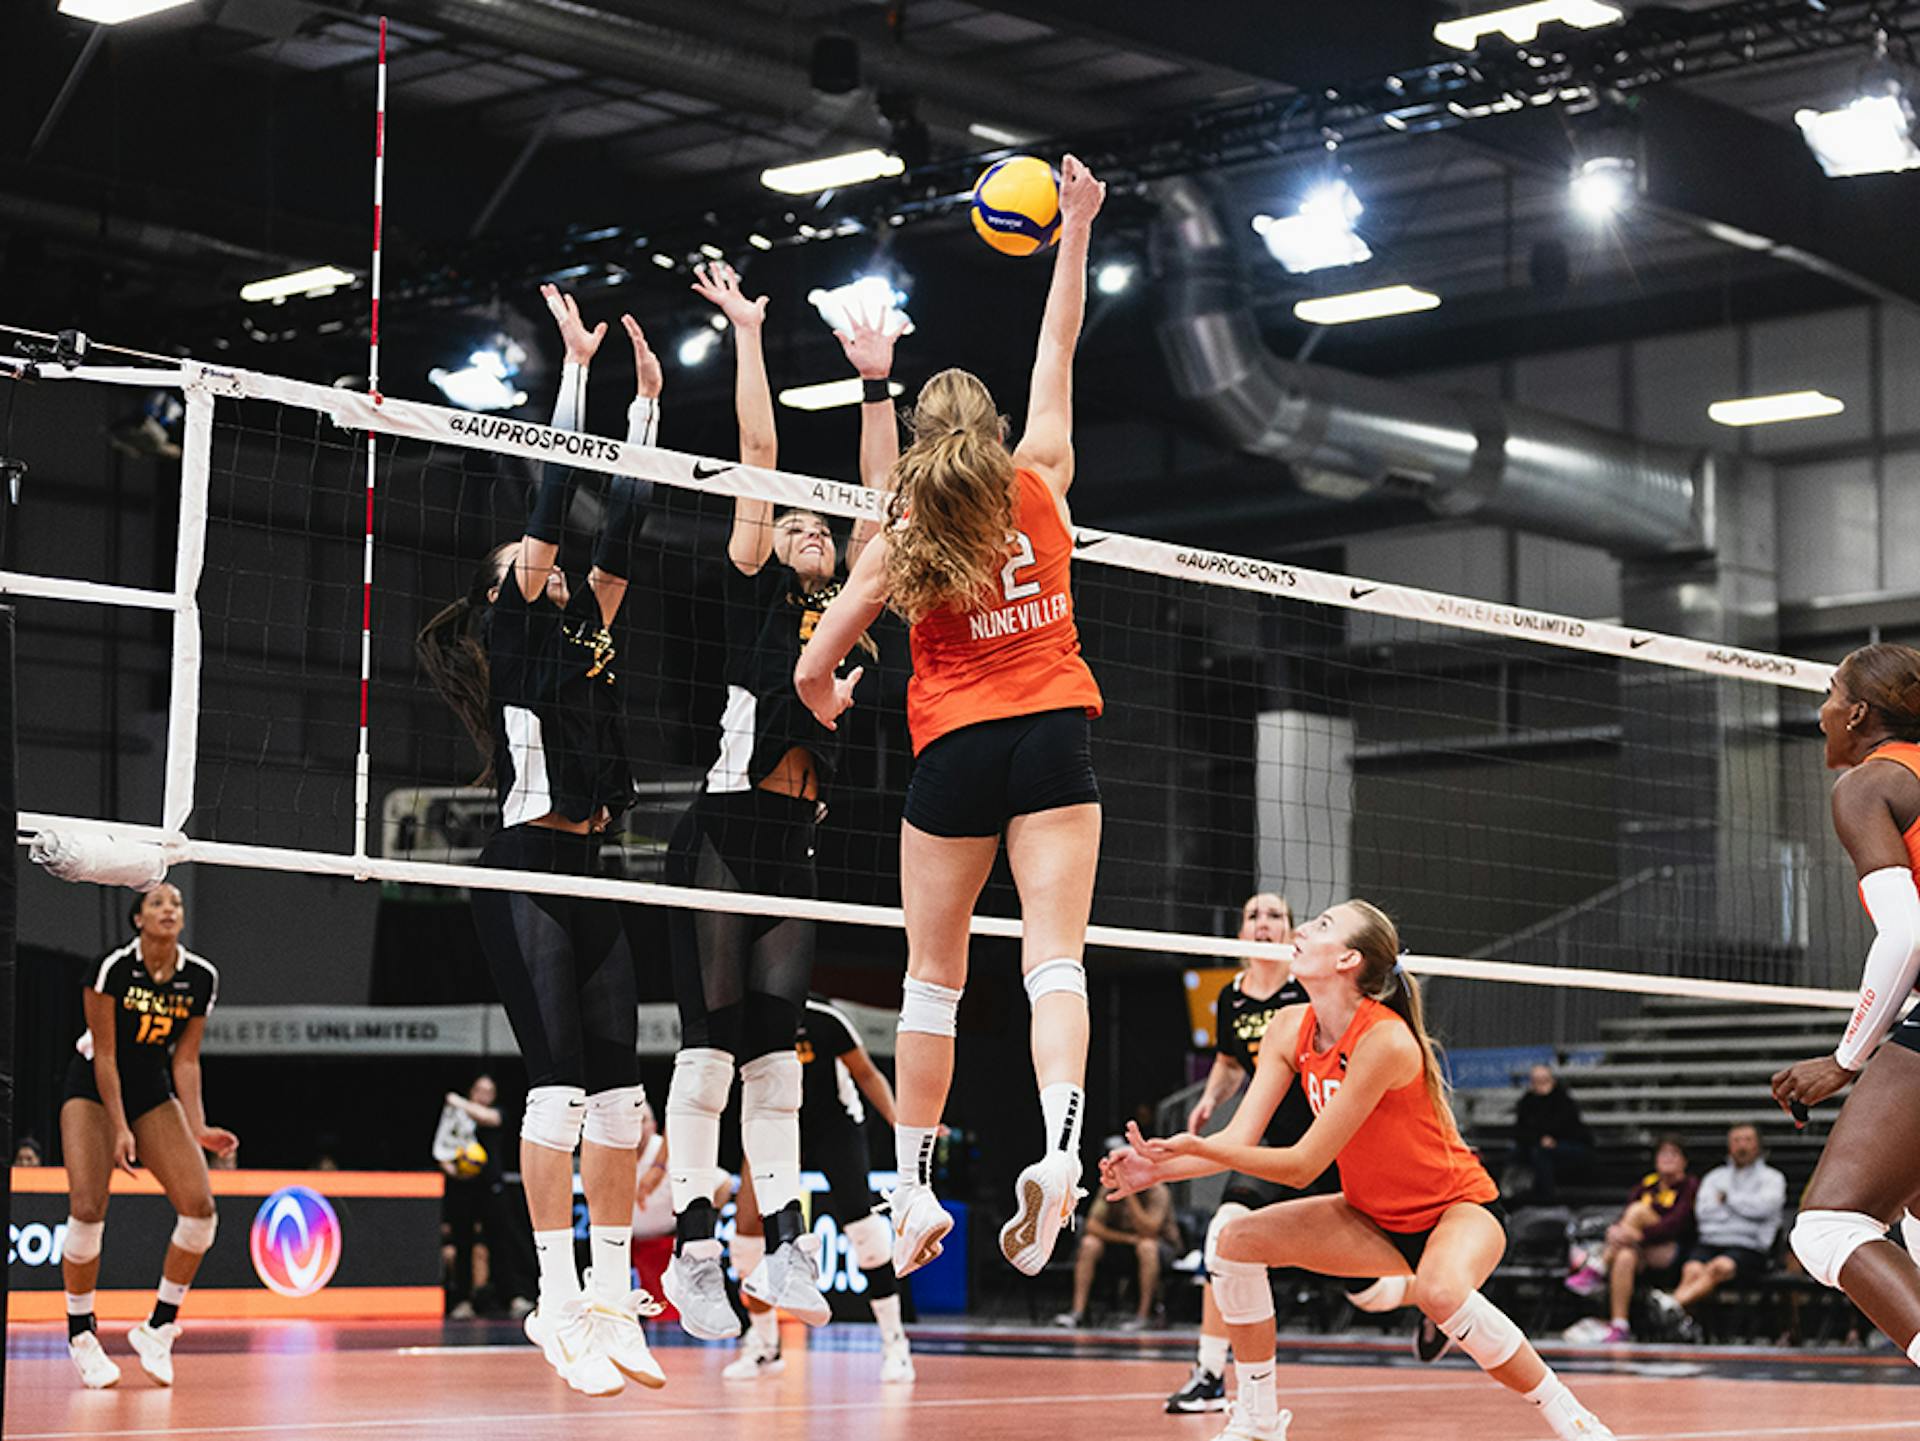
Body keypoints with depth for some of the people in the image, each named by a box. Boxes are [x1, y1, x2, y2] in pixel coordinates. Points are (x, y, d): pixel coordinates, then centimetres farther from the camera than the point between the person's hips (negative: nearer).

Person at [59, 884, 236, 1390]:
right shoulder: (112, 969, -20)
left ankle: (159, 1328, 2)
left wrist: (198, 1129, -12)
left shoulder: (201, 979, -7)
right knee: (87, 1209, -18)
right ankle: (81, 1334, 1)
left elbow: (185, 1061, -2)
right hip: (92, 1087, -4)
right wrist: (120, 1129, -21)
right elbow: (105, 1056, -16)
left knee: (199, 1205, -12)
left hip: (153, 1090, 4)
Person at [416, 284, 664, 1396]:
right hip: (526, 872, -7)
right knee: (560, 1082, -13)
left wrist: (647, 398, 21)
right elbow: (555, 502, -3)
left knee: (620, 1084, 4)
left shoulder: (585, 630, 20)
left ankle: (612, 1299, 8)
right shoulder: (511, 628, 2)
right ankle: (558, 1302, -11)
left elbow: (620, 525, 20)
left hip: (589, 872, 8)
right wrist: (576, 366, 0)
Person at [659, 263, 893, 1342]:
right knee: (713, 1038, -7)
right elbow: (759, 457, 2)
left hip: (798, 840, 5)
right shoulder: (756, 590, 6)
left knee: (777, 1044, 3)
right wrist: (749, 335, 3)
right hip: (728, 826, -5)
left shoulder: (842, 608, 19)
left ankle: (785, 1248, -1)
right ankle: (694, 1250, -8)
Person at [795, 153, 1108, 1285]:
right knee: (1055, 956, -8)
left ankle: (918, 1188, 10)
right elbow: (1060, 344, 16)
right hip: (1056, 728, 1)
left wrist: (832, 705, 26)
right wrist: (1076, 229, 21)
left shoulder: (903, 540, 3)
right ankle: (1061, 1143, -29)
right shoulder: (1043, 482, 5)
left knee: (934, 976, 8)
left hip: (955, 748, 0)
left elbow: (814, 672, 3)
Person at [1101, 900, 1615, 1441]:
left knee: (1440, 1290, -39)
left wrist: (1201, 1148, -37)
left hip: (1460, 1208, -8)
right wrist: (1160, 1166, -28)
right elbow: (1239, 1141, -11)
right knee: (1238, 1241, -6)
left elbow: (1304, 1166, -28)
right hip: (1377, 1219, 8)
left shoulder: (1385, 1040, -29)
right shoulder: (1291, 1030, -6)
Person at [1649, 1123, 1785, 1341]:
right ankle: (1682, 1323, -52)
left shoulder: (1771, 1178, 17)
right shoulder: (1715, 1177, 28)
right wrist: (1742, 1207, 1)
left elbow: (1765, 1206, -6)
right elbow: (1703, 1212, 10)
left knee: (1718, 1267, -36)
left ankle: (1675, 1304, -59)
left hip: (1749, 1247, -3)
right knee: (1692, 1270, -31)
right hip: (1710, 1241, 3)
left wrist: (1728, 1198, 6)